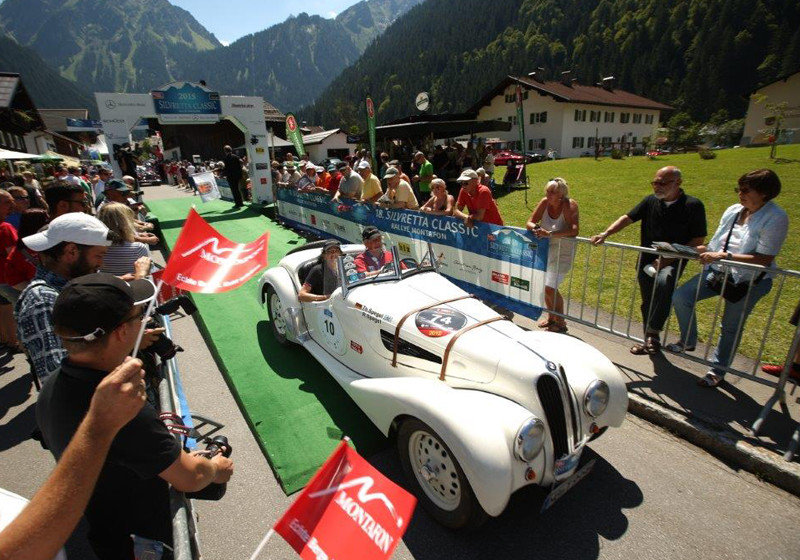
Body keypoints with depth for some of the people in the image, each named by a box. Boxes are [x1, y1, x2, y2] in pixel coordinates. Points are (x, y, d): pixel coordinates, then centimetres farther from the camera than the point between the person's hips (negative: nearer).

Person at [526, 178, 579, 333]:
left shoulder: (569, 205, -20)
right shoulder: (545, 202, -6)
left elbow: (574, 230, -32)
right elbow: (530, 222, -4)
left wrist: (550, 234, -41)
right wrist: (535, 228, -27)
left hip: (563, 252, -5)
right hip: (546, 249, 6)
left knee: (550, 287, -12)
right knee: (544, 285, 12)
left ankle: (560, 322, 9)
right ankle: (551, 317, 34)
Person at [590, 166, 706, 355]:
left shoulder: (693, 205, -8)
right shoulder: (650, 201, 2)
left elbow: (698, 239, -7)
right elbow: (628, 218, 2)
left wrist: (669, 259, -17)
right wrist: (606, 234, -15)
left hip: (673, 262, -4)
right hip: (647, 261, 4)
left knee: (663, 283, -36)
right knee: (648, 303, 12)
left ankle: (653, 333, -25)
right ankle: (650, 341, 31)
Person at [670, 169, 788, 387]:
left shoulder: (776, 218, -15)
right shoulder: (733, 210, 3)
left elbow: (764, 259, -21)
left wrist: (725, 256, -28)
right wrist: (706, 250, -9)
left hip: (750, 281, -5)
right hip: (718, 271, 6)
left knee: (731, 327, 7)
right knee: (681, 297, -7)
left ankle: (718, 370, 26)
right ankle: (688, 342, 16)